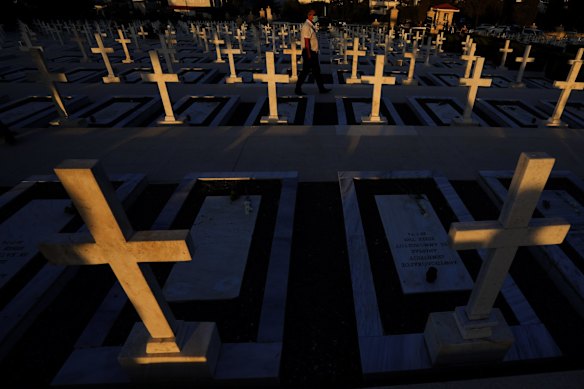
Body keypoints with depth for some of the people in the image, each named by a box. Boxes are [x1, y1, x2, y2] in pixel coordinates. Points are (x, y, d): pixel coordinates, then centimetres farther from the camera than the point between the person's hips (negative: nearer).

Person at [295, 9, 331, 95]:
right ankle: (298, 89, 8)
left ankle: (321, 88, 18)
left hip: (313, 53, 10)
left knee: (317, 71, 11)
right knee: (305, 71, -3)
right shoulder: (306, 26, -16)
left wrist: (315, 52, 20)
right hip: (309, 53, -10)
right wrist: (309, 55, -24)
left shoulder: (311, 26, 15)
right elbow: (306, 41, -22)